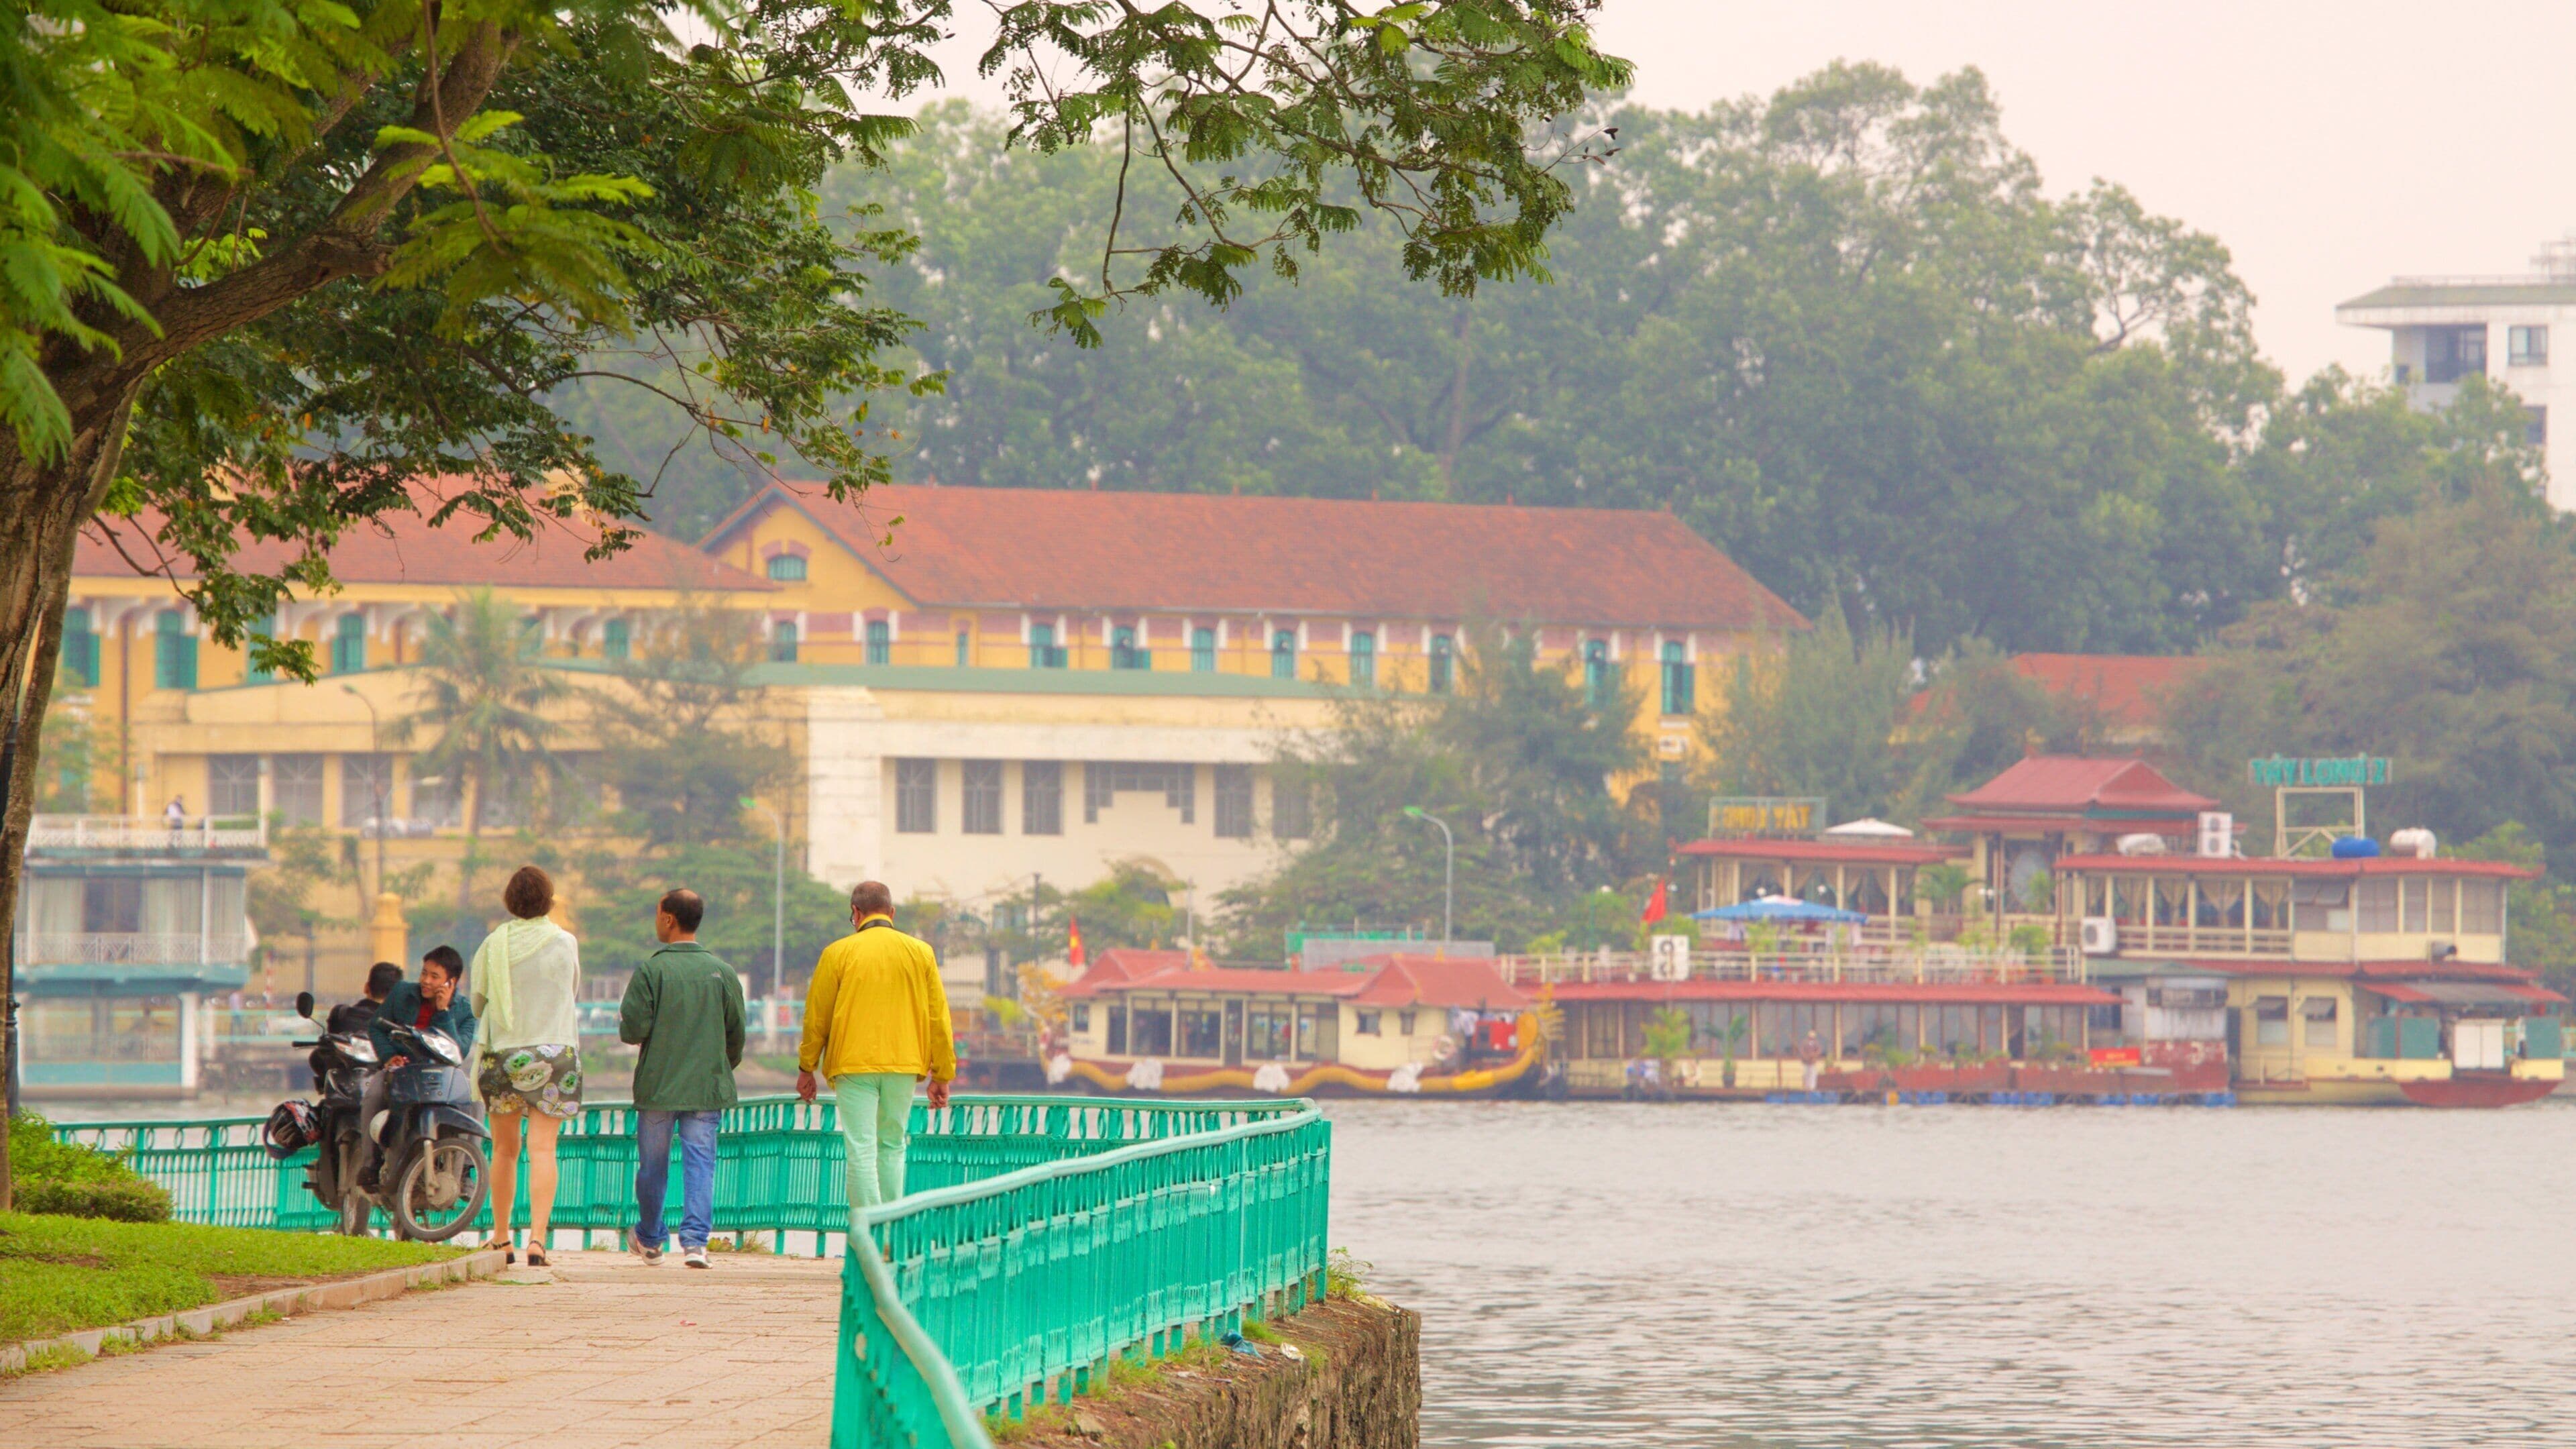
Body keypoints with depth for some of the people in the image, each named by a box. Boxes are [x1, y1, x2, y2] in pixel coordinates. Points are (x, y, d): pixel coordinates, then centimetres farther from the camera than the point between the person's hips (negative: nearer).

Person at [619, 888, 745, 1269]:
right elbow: (737, 1033, 6)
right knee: (701, 1163, 1)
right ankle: (695, 1240, -13)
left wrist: (627, 1024, 11)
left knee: (652, 1165, 12)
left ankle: (650, 1240, 28)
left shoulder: (651, 970, -9)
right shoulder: (722, 972, 1)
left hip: (657, 1087, -2)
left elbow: (632, 1029, -13)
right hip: (708, 1088, 2)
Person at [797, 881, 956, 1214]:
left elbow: (817, 1016, 4)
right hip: (904, 1065, 3)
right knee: (892, 1147, 15)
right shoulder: (921, 953, 6)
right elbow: (938, 1019, 8)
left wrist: (806, 1068, 15)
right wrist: (942, 1076, 13)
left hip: (854, 1064, -3)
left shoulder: (839, 953, -1)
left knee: (862, 1151, -4)